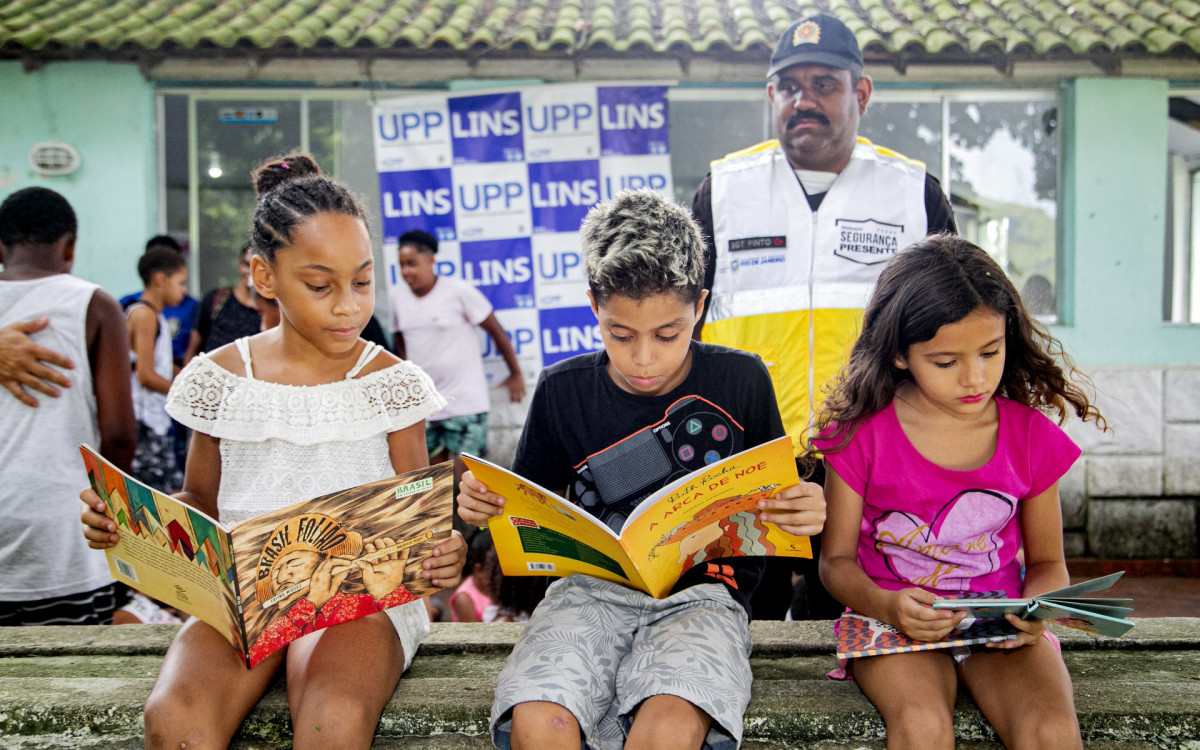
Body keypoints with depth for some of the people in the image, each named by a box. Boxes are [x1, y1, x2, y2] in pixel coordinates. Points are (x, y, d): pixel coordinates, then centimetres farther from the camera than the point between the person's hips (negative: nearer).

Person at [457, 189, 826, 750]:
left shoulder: (740, 382, 3)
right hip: (591, 586, 2)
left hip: (702, 591, -1)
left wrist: (805, 513, -12)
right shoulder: (563, 391, 6)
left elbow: (776, 508, 12)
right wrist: (486, 504, -7)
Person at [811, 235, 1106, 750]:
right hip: (895, 624, -2)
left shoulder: (1030, 436, 1)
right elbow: (837, 560, 1)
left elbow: (1047, 561, 12)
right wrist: (887, 605, -20)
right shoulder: (862, 433, -5)